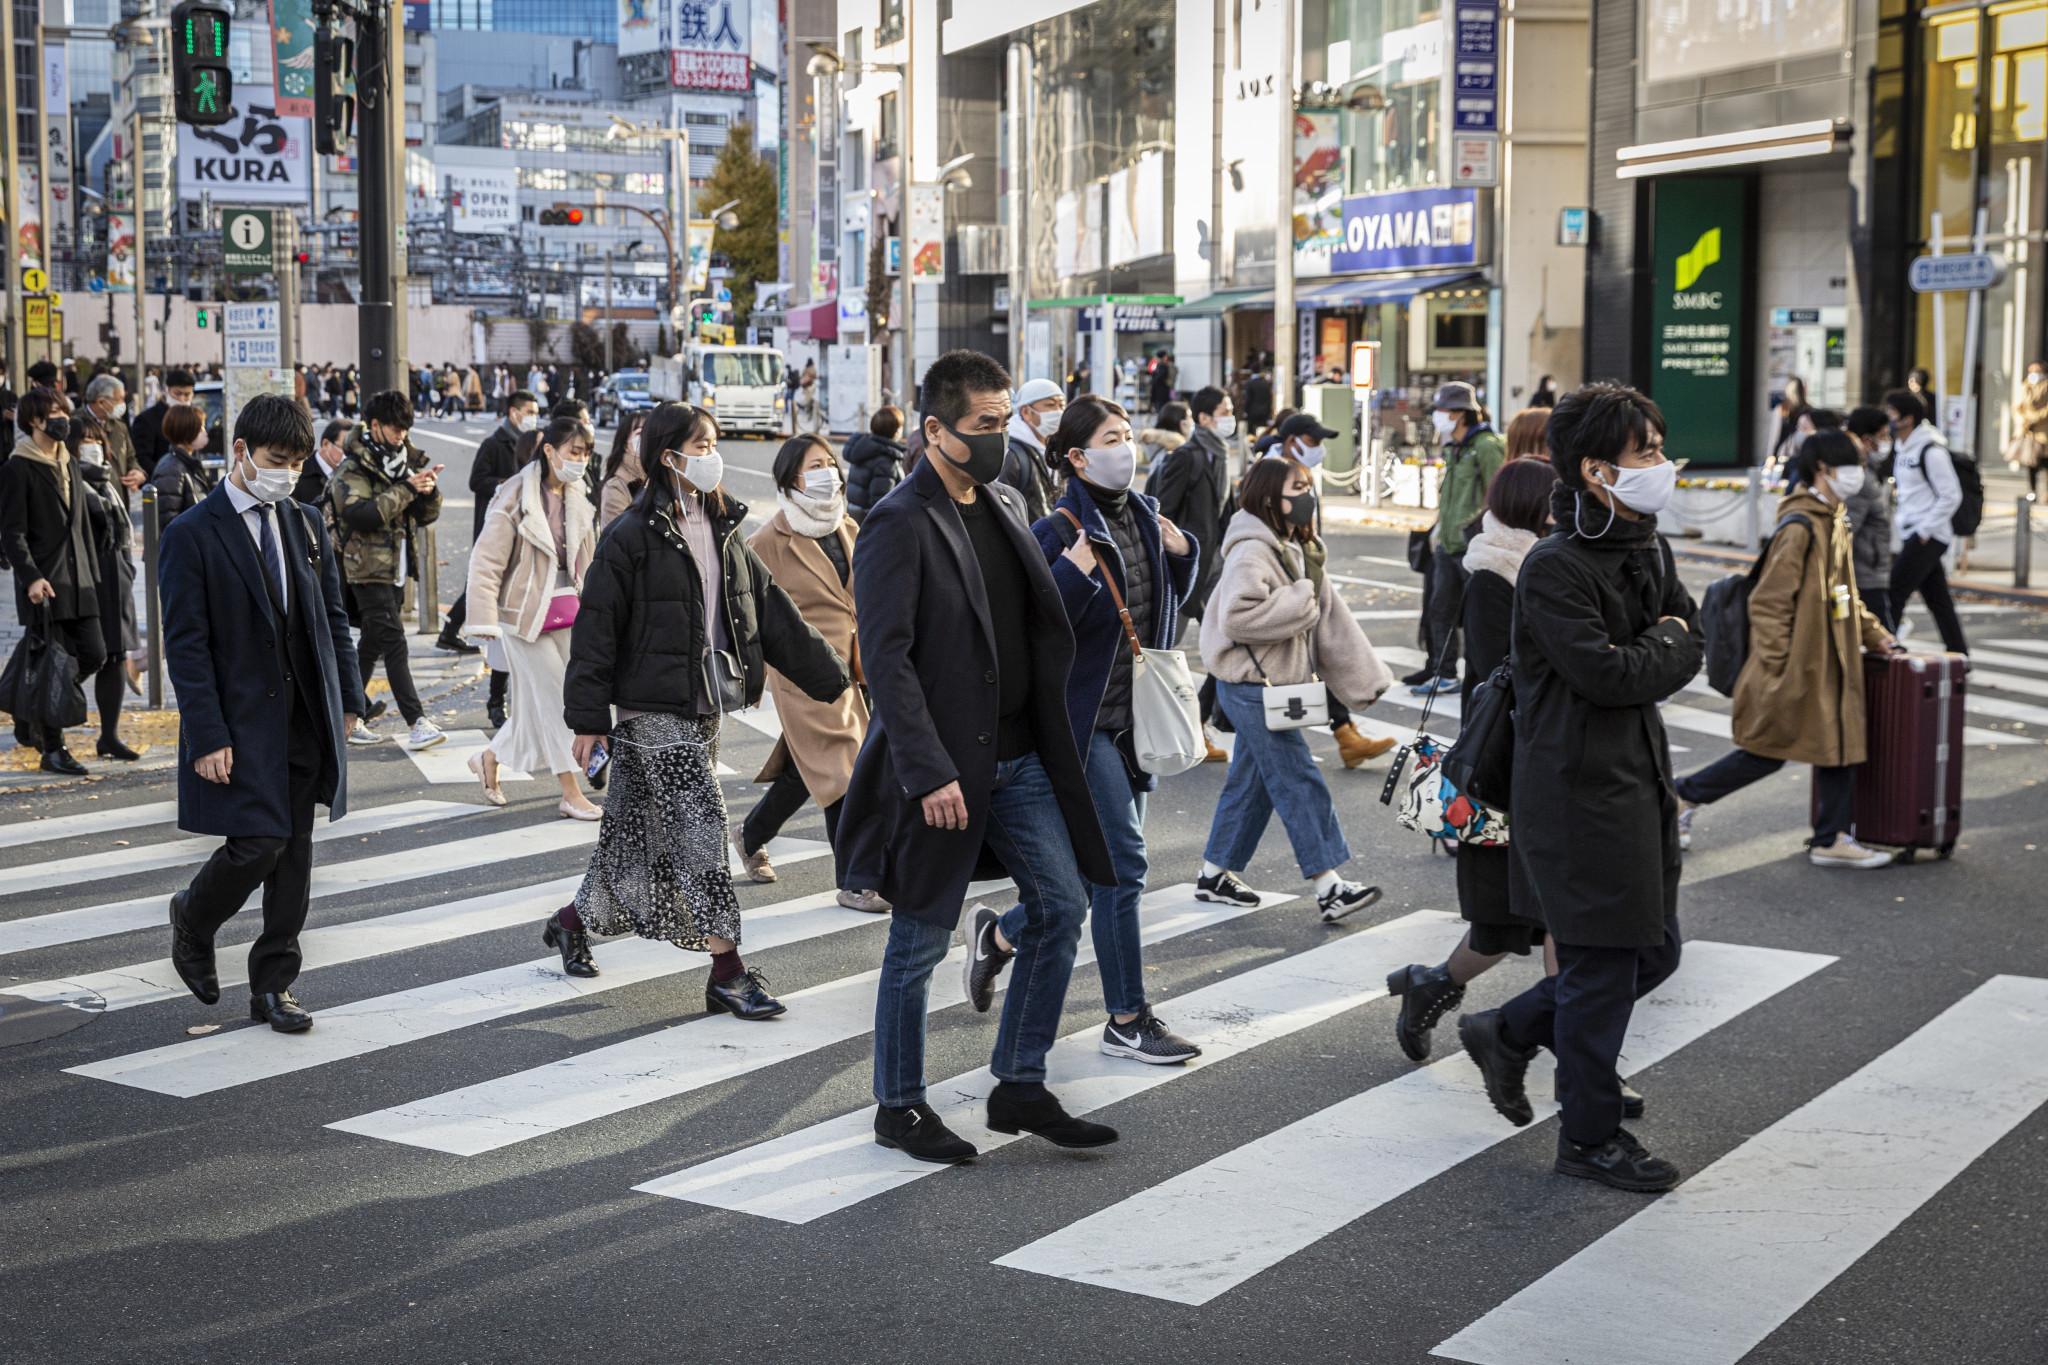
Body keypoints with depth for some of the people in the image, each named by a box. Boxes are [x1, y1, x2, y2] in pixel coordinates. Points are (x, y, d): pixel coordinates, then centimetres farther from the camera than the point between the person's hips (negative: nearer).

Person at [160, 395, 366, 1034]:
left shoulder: (306, 525, 10)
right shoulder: (192, 536, -8)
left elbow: (332, 618, 15)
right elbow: (185, 645, -11)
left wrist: (347, 699, 9)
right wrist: (207, 737, -16)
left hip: (305, 718, 6)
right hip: (240, 723, -6)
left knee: (294, 852, 6)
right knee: (259, 844, -11)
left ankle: (274, 986, 16)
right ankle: (192, 920, 20)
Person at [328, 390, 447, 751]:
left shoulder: (403, 462, 13)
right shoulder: (353, 470, -10)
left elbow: (425, 516, 13)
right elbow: (359, 514, -26)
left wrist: (429, 490, -9)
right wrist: (406, 490, -24)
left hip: (396, 568, 8)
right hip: (369, 569, -8)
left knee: (372, 644, 12)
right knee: (393, 642, -13)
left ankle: (349, 718, 20)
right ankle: (417, 722, -18)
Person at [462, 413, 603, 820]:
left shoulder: (577, 498, 7)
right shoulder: (516, 500, -13)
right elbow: (485, 562, -14)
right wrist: (485, 620, -19)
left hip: (567, 614, 7)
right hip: (526, 614, -6)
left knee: (536, 703, 11)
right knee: (555, 699, -4)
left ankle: (490, 758, 34)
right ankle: (571, 794, 4)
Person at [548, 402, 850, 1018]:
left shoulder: (722, 531, 11)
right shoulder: (632, 536, -12)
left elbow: (772, 612, 13)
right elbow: (597, 630, -11)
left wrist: (832, 677, 11)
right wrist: (588, 718, -13)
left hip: (704, 707, 7)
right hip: (653, 710, -7)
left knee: (640, 830, 14)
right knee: (699, 828, -9)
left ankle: (574, 920, 34)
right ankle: (727, 972, -5)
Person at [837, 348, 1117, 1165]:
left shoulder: (1005, 506, 12)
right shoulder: (899, 526, -14)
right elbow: (886, 660, -20)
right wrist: (929, 774, -23)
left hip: (1018, 755, 8)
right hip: (943, 766, -8)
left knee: (1063, 903, 6)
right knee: (919, 941, 4)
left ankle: (1020, 1088, 18)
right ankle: (898, 1107, 19)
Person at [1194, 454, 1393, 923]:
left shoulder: (1297, 550, 14)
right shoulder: (1252, 552, -17)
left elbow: (1328, 616, 14)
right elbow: (1238, 617, -30)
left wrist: (1363, 674, 10)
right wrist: (1300, 601, -21)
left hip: (1276, 684, 10)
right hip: (1252, 685, -10)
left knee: (1251, 782, 15)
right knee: (1299, 782, -9)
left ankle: (1215, 874, 25)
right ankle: (1329, 887, -7)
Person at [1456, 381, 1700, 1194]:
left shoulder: (1648, 552, 10)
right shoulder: (1554, 569, -18)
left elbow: (1690, 649, 8)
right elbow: (1608, 674, -24)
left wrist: (1656, 651, -11)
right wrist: (1668, 645, -6)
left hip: (1638, 776, 9)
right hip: (1578, 791, -9)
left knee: (1654, 950, 16)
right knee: (1603, 961, 0)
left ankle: (1507, 1035, 32)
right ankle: (1590, 1137, 16)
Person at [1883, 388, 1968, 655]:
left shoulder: (1931, 450, -15)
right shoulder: (1901, 448, 12)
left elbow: (1951, 496, -15)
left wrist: (1924, 530, -16)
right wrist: (1899, 519, 12)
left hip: (1928, 537, -9)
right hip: (1911, 535, 9)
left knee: (1893, 594, -9)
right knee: (1937, 600, 12)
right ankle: (1958, 653, 18)